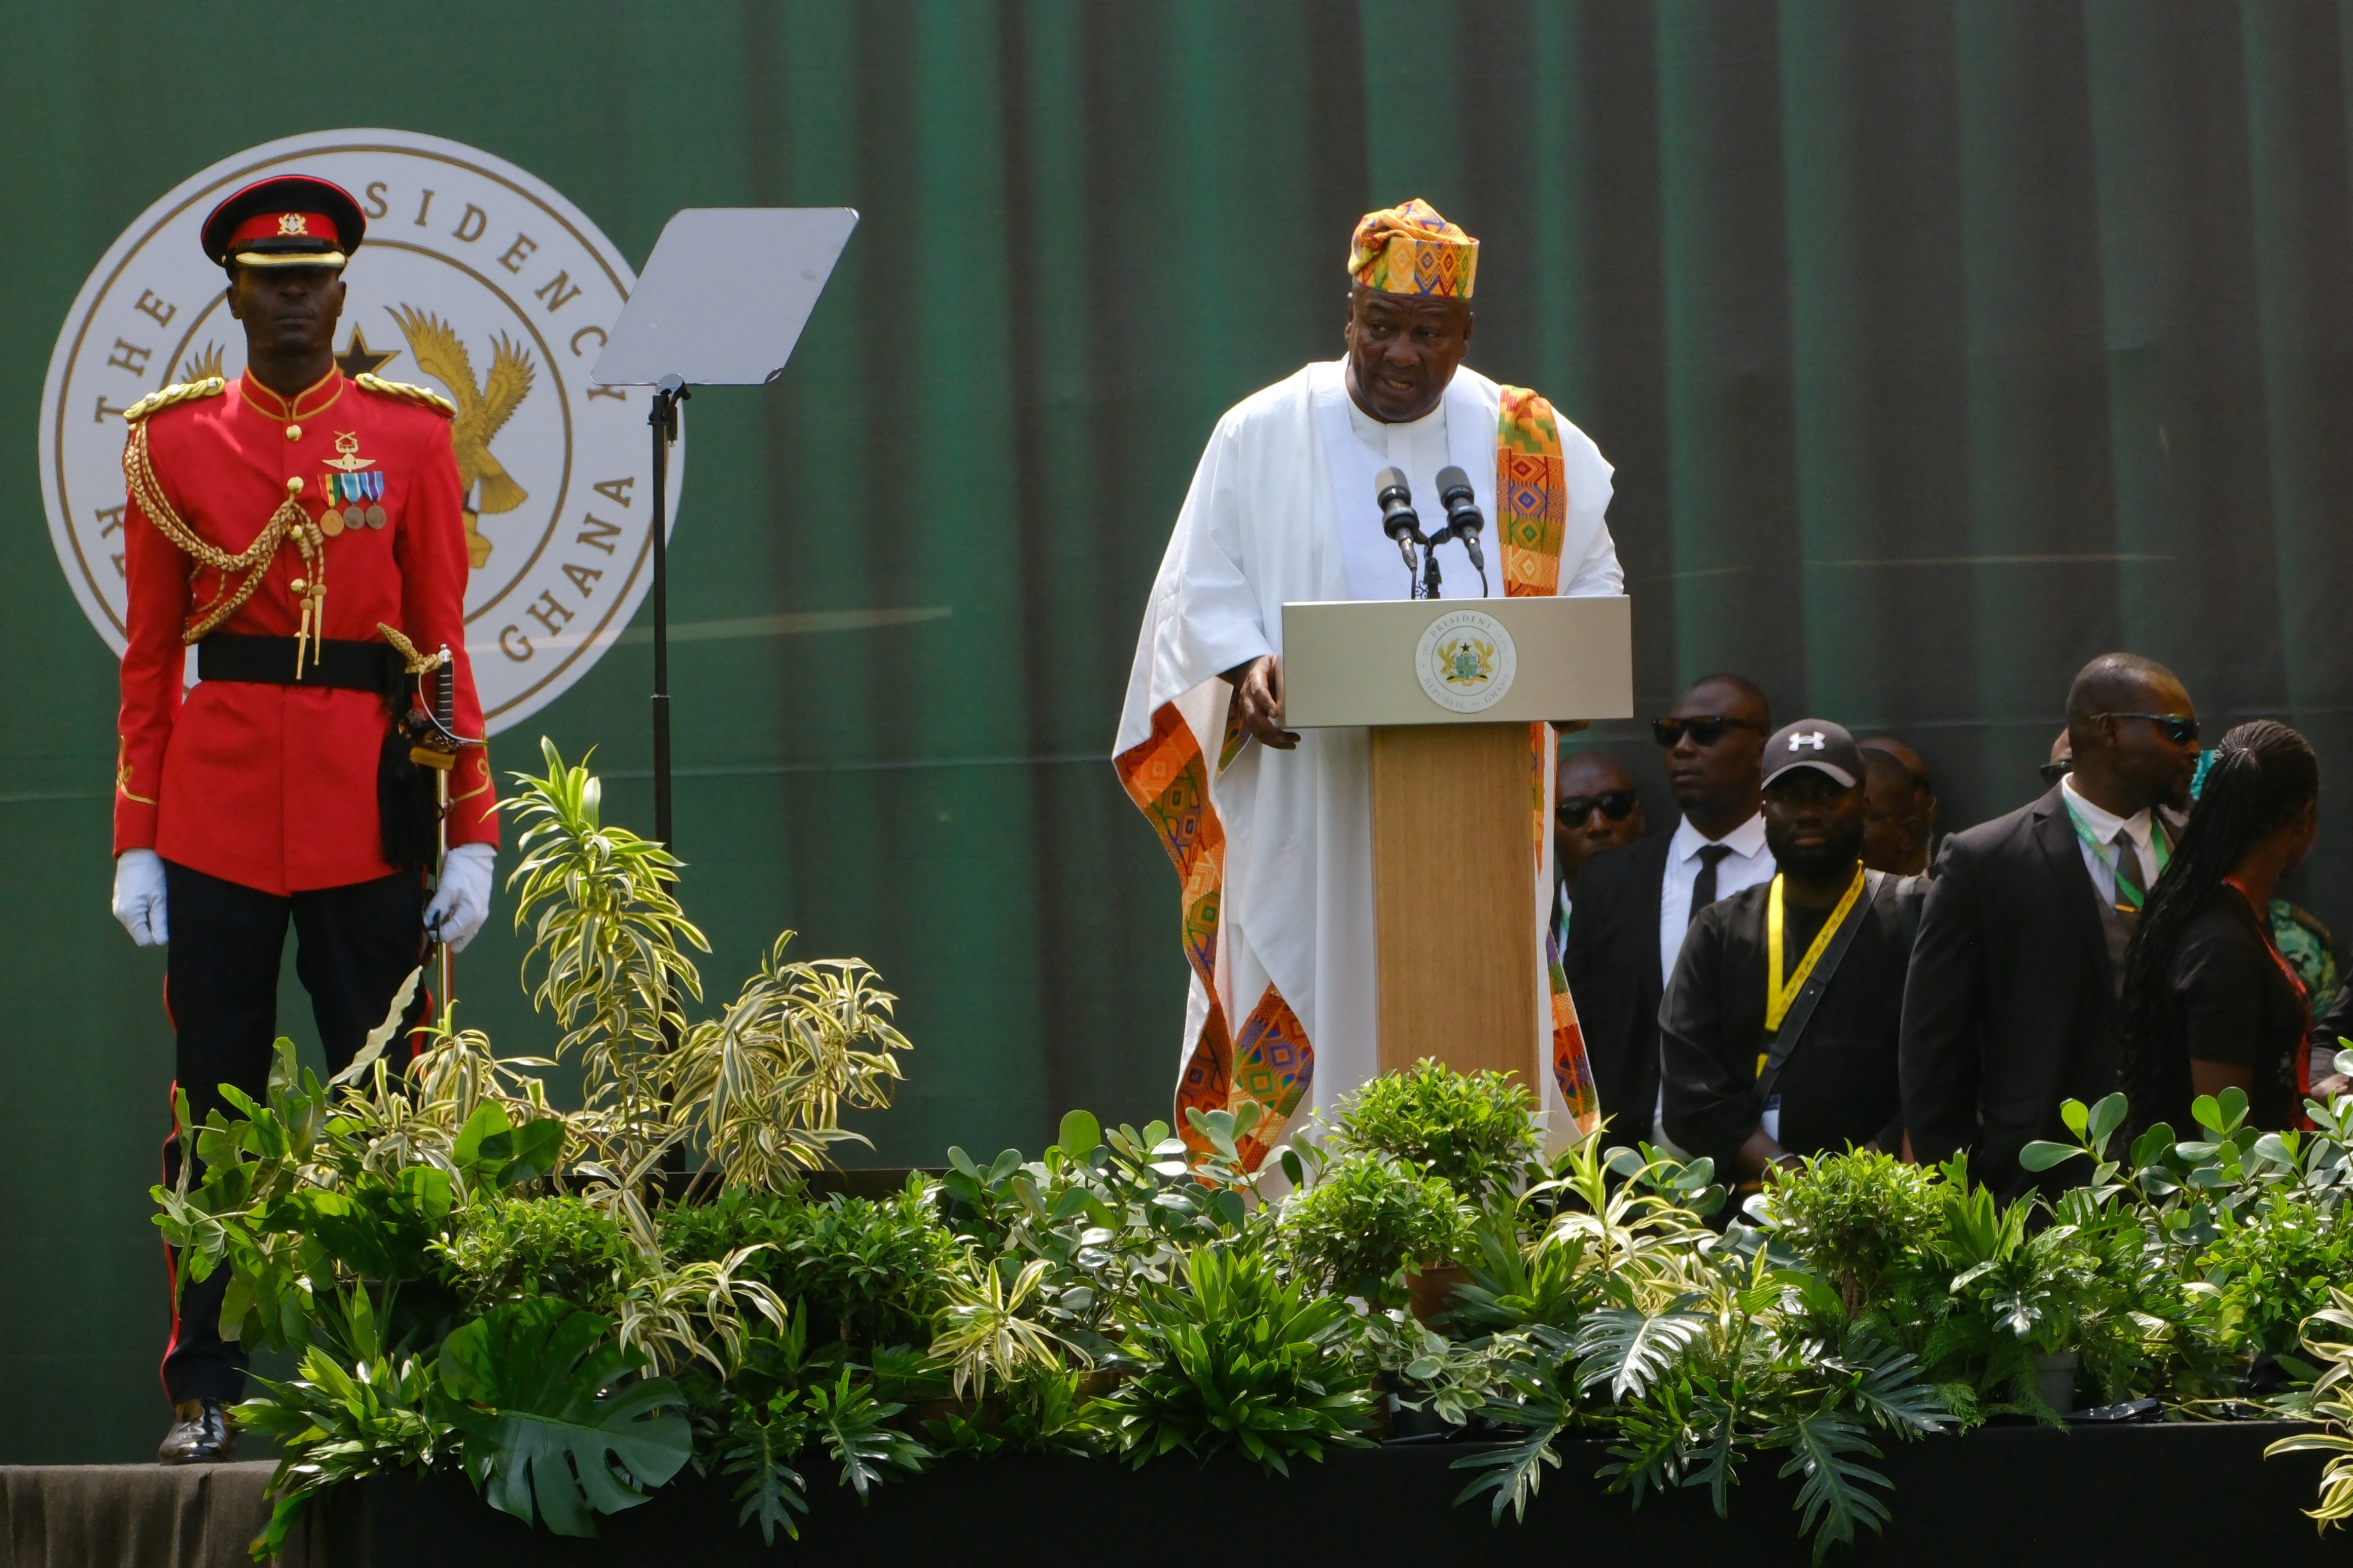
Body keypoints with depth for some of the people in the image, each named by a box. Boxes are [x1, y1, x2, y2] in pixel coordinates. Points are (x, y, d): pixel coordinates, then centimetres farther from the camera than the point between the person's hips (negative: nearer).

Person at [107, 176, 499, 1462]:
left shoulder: (409, 437, 5)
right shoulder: (174, 442, 6)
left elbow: (444, 646, 5)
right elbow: (149, 658, 7)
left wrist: (472, 836, -1)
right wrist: (135, 845, 1)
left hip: (367, 813, 0)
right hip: (216, 815, 0)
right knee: (215, 1108, 3)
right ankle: (204, 1393, 7)